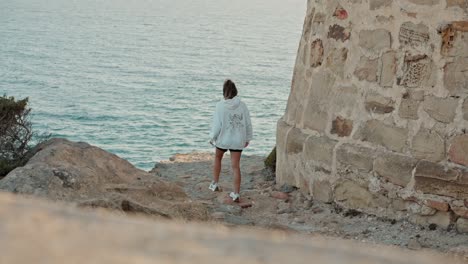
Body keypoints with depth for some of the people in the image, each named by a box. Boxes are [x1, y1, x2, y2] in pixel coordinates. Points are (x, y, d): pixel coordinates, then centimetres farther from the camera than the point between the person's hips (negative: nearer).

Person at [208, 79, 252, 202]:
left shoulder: (221, 106, -14)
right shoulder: (242, 105, -6)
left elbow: (217, 124, -12)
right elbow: (248, 123, 0)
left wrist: (212, 137, 4)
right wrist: (248, 138, 13)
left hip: (223, 138, -1)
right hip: (238, 140, 1)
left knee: (218, 158, 26)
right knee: (236, 166, 3)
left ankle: (215, 184, 35)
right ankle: (236, 193, 1)